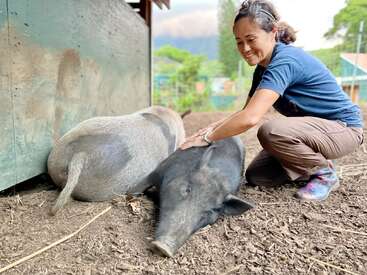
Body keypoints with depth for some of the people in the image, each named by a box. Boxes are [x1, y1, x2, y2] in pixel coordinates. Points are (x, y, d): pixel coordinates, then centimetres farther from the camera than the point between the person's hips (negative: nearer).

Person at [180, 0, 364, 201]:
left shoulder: (285, 61, -27)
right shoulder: (263, 67, 2)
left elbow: (250, 118, -38)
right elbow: (247, 111, 5)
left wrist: (207, 138, -26)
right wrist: (213, 127, -11)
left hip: (344, 129, -7)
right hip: (312, 128, 8)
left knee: (270, 131, -34)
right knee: (256, 176, -3)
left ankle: (325, 173, -9)